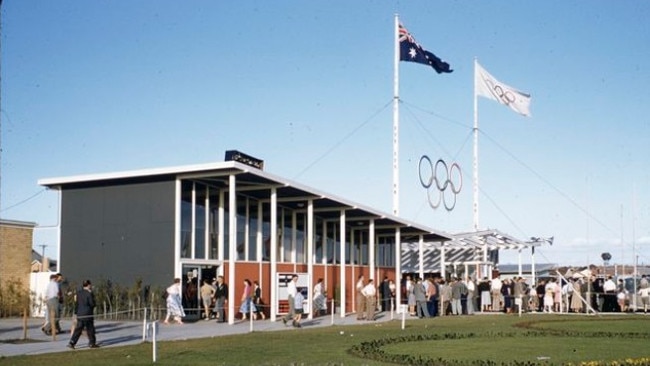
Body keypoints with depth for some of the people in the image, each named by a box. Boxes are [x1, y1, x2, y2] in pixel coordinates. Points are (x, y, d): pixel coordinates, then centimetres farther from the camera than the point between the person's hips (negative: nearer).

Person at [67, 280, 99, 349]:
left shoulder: (78, 293, 6)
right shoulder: (89, 294, -15)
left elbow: (76, 303, 11)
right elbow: (92, 304, -15)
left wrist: (76, 312, 18)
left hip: (80, 314, 6)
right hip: (87, 314, -6)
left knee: (78, 329, 9)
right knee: (90, 329, 7)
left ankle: (71, 343, 2)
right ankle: (92, 343, 15)